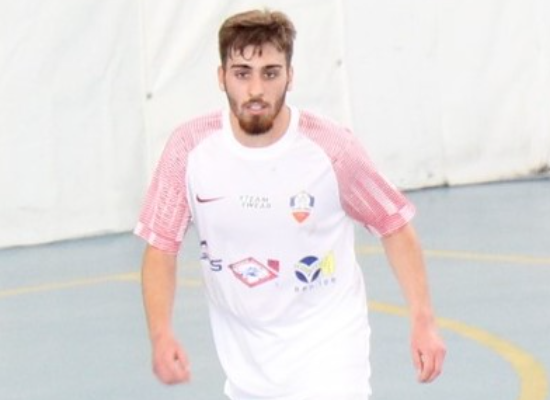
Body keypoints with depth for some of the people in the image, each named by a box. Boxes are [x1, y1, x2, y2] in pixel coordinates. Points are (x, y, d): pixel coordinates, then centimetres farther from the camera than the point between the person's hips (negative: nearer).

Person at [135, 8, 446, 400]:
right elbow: (160, 248, -4)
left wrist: (423, 320, -11)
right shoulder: (190, 148, -12)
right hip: (244, 360, 3)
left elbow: (394, 225, -4)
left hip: (326, 347, -3)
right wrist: (161, 334, -19)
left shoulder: (330, 147, -17)